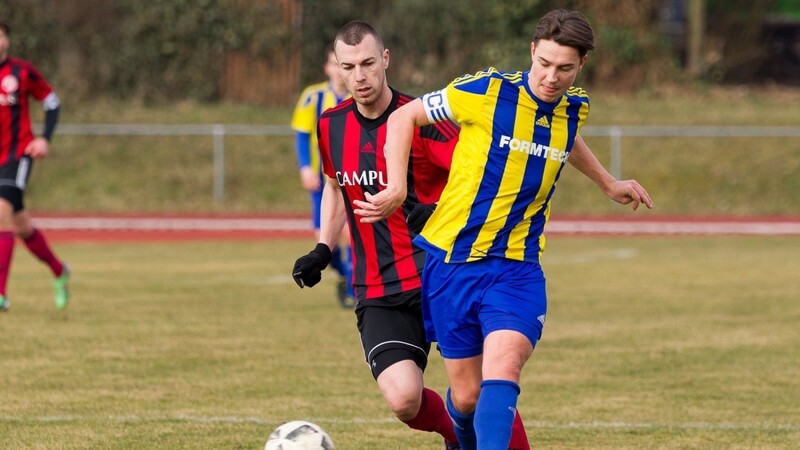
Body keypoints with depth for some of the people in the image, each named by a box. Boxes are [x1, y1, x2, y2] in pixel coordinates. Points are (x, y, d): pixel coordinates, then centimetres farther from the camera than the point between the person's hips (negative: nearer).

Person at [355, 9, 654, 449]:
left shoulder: (574, 108, 3)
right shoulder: (486, 91, -12)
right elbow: (403, 118, -2)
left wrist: (609, 184, 40)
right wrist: (397, 189, -12)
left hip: (516, 267, 2)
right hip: (451, 260, -2)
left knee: (503, 368, -24)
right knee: (467, 394, 5)